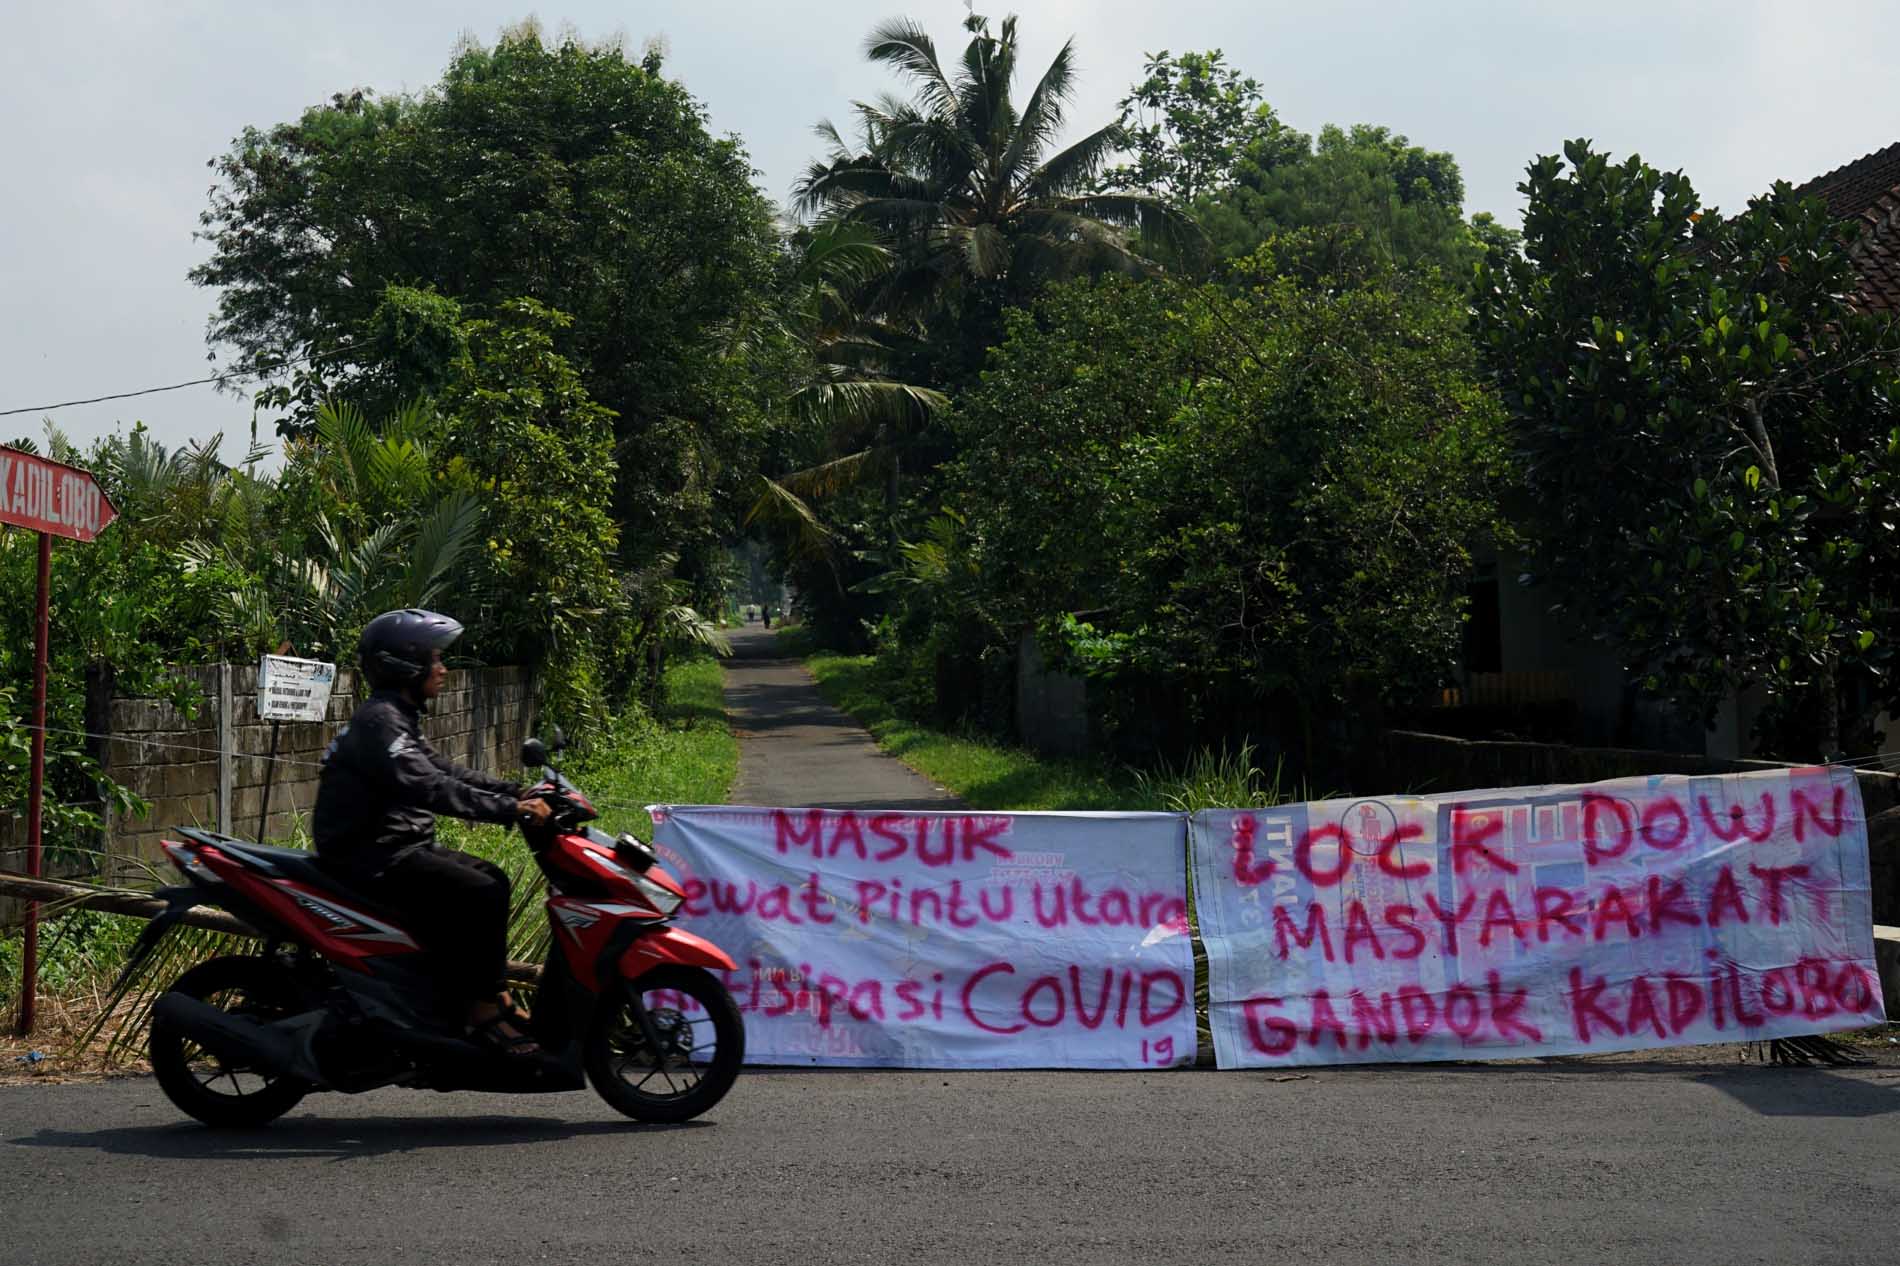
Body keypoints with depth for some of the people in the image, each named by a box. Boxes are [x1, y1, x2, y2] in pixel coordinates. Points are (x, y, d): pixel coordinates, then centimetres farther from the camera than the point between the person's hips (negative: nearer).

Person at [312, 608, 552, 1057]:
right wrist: (510, 809, -32)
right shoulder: (379, 721, -17)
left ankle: (490, 991, 13)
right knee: (479, 895, -21)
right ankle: (482, 1012, -15)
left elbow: (445, 771, 18)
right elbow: (429, 788, -29)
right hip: (371, 856, -11)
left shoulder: (398, 718, 17)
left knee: (492, 880, 12)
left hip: (396, 846, 11)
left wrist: (518, 792, 8)